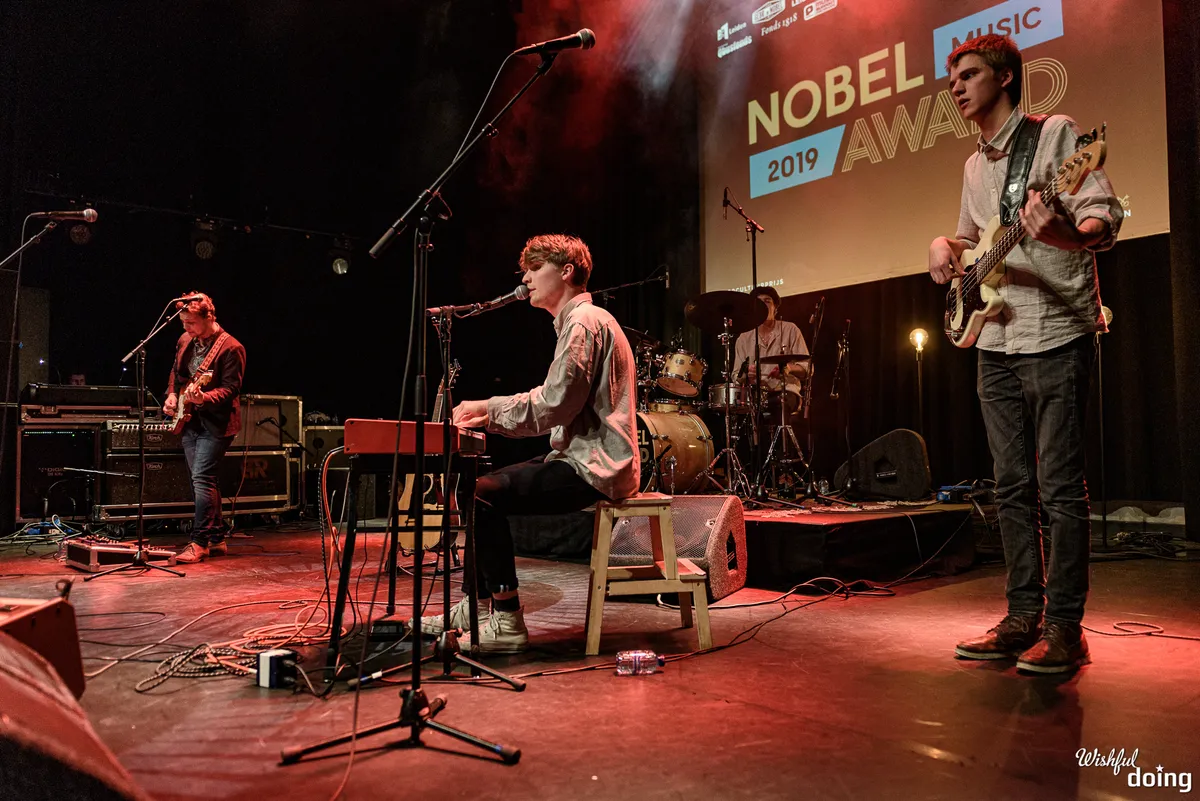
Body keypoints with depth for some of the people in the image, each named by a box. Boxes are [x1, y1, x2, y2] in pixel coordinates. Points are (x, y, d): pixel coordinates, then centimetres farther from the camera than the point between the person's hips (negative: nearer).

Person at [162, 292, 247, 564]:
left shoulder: (230, 348, -15)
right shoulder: (185, 340, 8)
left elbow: (231, 388, -18)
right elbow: (176, 372, 23)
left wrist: (203, 397, -33)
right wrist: (172, 395, 7)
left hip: (215, 422, -8)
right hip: (189, 421, 8)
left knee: (201, 478, -14)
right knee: (204, 481, 11)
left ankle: (199, 543, -8)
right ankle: (217, 539, 20)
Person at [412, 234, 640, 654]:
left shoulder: (584, 322, -13)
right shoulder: (580, 320, 21)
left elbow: (554, 404, -21)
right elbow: (557, 407, 19)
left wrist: (489, 407, -9)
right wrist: (491, 415, 8)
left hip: (595, 466, -11)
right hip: (583, 458, 11)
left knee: (483, 495, -18)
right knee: (479, 484, 14)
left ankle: (508, 623, -11)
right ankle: (475, 606, 20)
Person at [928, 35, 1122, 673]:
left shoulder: (1054, 134, -2)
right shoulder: (974, 166, 19)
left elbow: (1105, 212, -13)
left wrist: (1070, 232, -35)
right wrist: (945, 246, 6)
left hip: (1056, 338, -7)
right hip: (997, 344, 7)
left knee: (1061, 488, -4)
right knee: (1013, 488, 7)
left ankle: (1064, 628, 3)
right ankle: (1023, 616, 15)